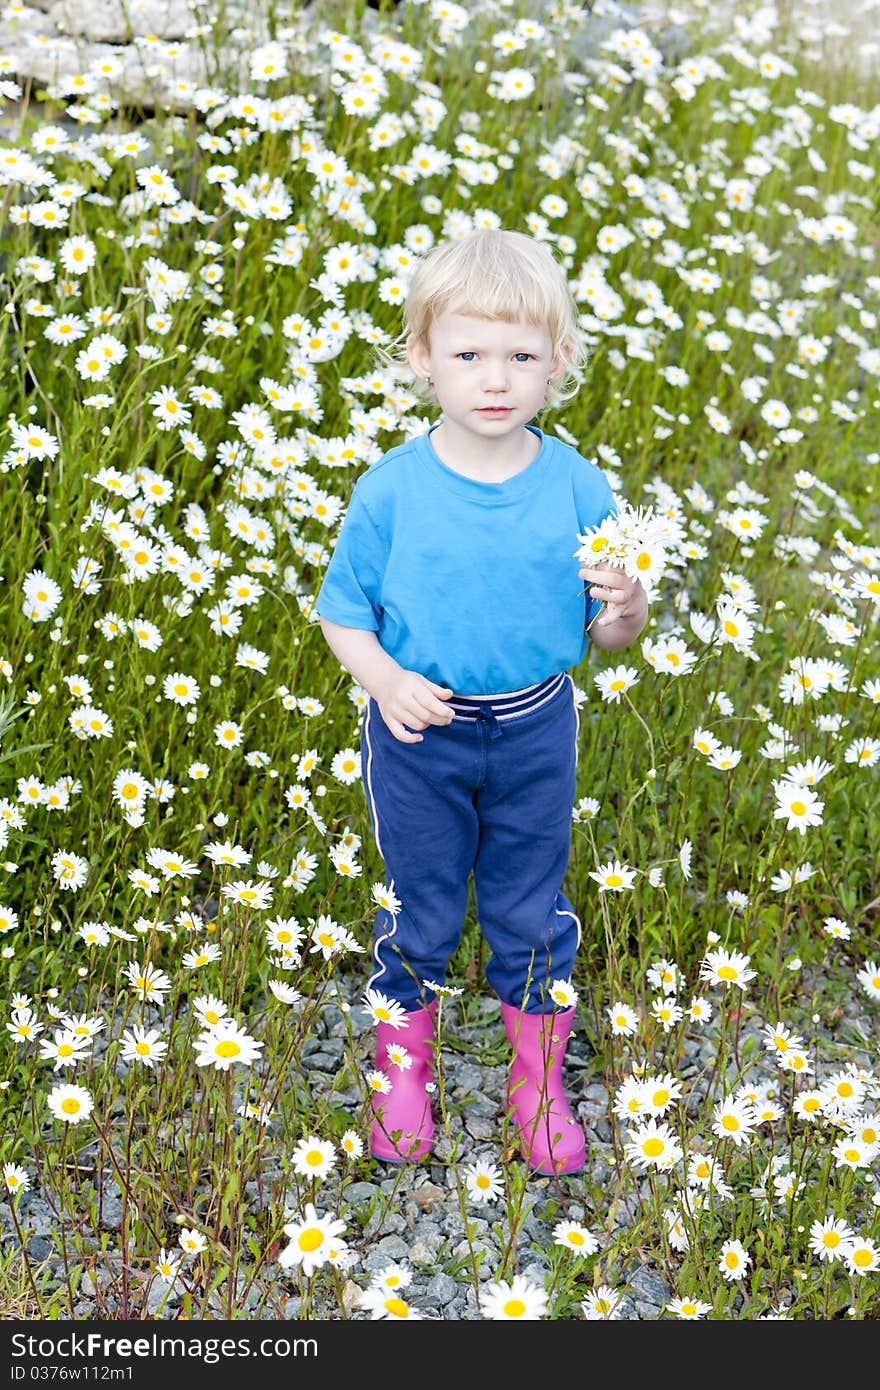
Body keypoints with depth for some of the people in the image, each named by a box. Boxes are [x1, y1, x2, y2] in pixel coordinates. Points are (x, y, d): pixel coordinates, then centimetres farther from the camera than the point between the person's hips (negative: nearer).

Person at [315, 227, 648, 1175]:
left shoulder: (577, 489, -10)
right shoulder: (391, 490, -14)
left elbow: (606, 635, -4)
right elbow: (343, 610, -5)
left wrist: (625, 611, -27)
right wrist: (383, 680, -23)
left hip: (537, 733, 1)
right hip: (419, 732, -1)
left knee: (531, 910, 17)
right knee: (420, 910, 16)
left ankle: (538, 1076, 40)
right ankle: (403, 1065, 42)